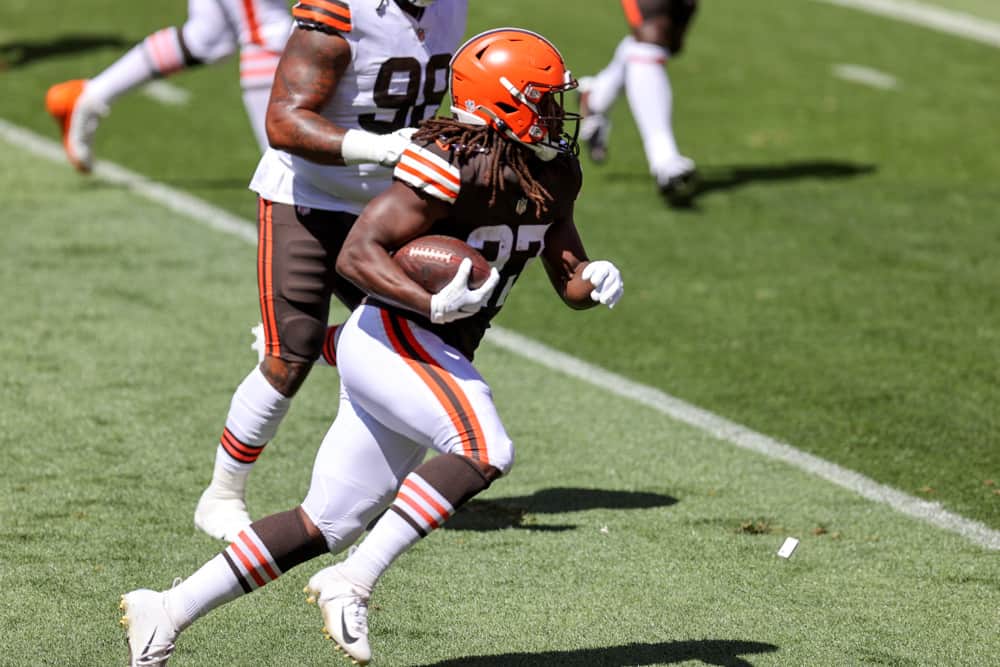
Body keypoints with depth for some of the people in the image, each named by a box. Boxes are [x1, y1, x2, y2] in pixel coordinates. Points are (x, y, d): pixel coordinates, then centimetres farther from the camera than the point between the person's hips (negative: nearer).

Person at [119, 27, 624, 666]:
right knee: (485, 450, -29)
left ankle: (165, 611, 14)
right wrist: (436, 305, -32)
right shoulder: (456, 165, -19)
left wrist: (594, 279, -8)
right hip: (392, 338, -9)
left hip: (432, 361, 9)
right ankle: (352, 584, -23)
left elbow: (569, 280, 16)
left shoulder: (554, 174, 7)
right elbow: (356, 255, -20)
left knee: (325, 525, 9)